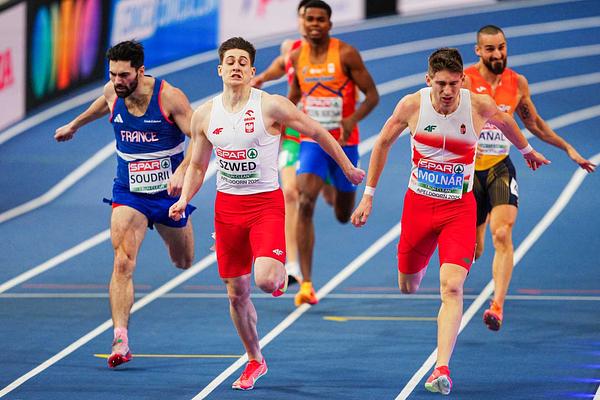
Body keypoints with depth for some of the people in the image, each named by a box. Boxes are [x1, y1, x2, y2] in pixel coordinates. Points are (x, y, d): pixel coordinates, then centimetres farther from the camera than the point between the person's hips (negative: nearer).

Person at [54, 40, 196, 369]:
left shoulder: (169, 97, -18)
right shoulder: (112, 93, -5)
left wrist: (182, 171, -34)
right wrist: (74, 125, 37)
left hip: (168, 191, -1)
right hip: (128, 193, 1)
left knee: (183, 263, 21)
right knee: (123, 262, -20)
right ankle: (120, 340, -27)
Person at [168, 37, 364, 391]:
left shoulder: (271, 106, -11)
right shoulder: (205, 115, 2)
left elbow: (317, 132, 0)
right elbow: (197, 166, 13)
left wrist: (348, 168, 6)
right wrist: (184, 200, -4)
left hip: (266, 203, -4)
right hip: (227, 205, 4)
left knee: (265, 280, -24)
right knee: (237, 293, 7)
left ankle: (281, 273, 16)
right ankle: (255, 361, 27)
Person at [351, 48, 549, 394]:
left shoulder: (479, 105, -13)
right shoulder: (412, 105, -11)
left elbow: (505, 121, 12)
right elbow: (383, 144, 6)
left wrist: (527, 150, 31)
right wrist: (368, 196, 8)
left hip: (460, 208, -2)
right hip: (419, 204, 2)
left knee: (452, 287, -19)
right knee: (409, 287, 16)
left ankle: (442, 369, -22)